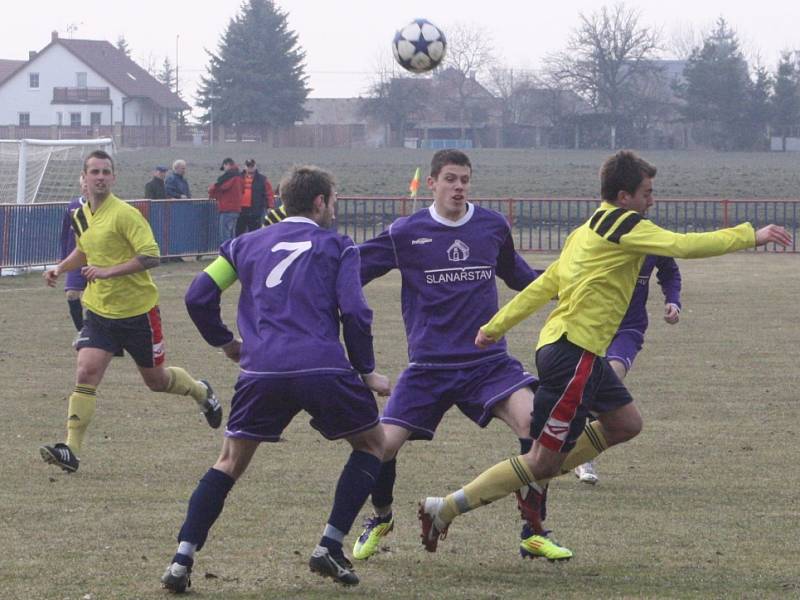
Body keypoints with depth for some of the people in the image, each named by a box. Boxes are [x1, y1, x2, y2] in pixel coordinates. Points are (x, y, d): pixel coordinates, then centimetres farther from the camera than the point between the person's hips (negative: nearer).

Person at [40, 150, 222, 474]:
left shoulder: (125, 214, -17)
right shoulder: (80, 216, 6)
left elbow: (151, 256, -23)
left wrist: (108, 271, -27)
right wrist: (60, 268, 14)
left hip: (137, 311, -5)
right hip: (98, 310, 5)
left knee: (156, 380, 11)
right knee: (85, 374, -14)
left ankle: (201, 392, 43)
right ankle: (71, 450, -17)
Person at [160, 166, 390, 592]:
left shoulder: (247, 244, 20)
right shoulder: (336, 246, 11)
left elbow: (198, 297, 15)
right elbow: (354, 313, 0)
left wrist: (224, 342, 30)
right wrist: (367, 372, 12)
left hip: (262, 372, 3)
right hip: (324, 369, -3)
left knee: (230, 462, 16)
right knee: (372, 444, 20)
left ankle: (181, 561, 2)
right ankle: (329, 547, 10)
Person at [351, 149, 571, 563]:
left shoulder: (493, 226, 7)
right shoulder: (405, 234, -2)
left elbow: (517, 275, 27)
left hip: (489, 362, 1)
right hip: (428, 367, -1)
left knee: (532, 420, -23)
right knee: (384, 443, -10)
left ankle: (534, 532, -11)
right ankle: (380, 521, 25)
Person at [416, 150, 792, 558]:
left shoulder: (587, 231, 15)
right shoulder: (625, 226, -12)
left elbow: (543, 285, 18)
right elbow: (685, 246, -19)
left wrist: (495, 326, 22)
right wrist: (751, 235, -12)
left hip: (579, 352, 10)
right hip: (574, 352, -10)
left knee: (626, 424, 19)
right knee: (543, 460, -5)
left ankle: (536, 482, 17)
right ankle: (445, 509, -4)